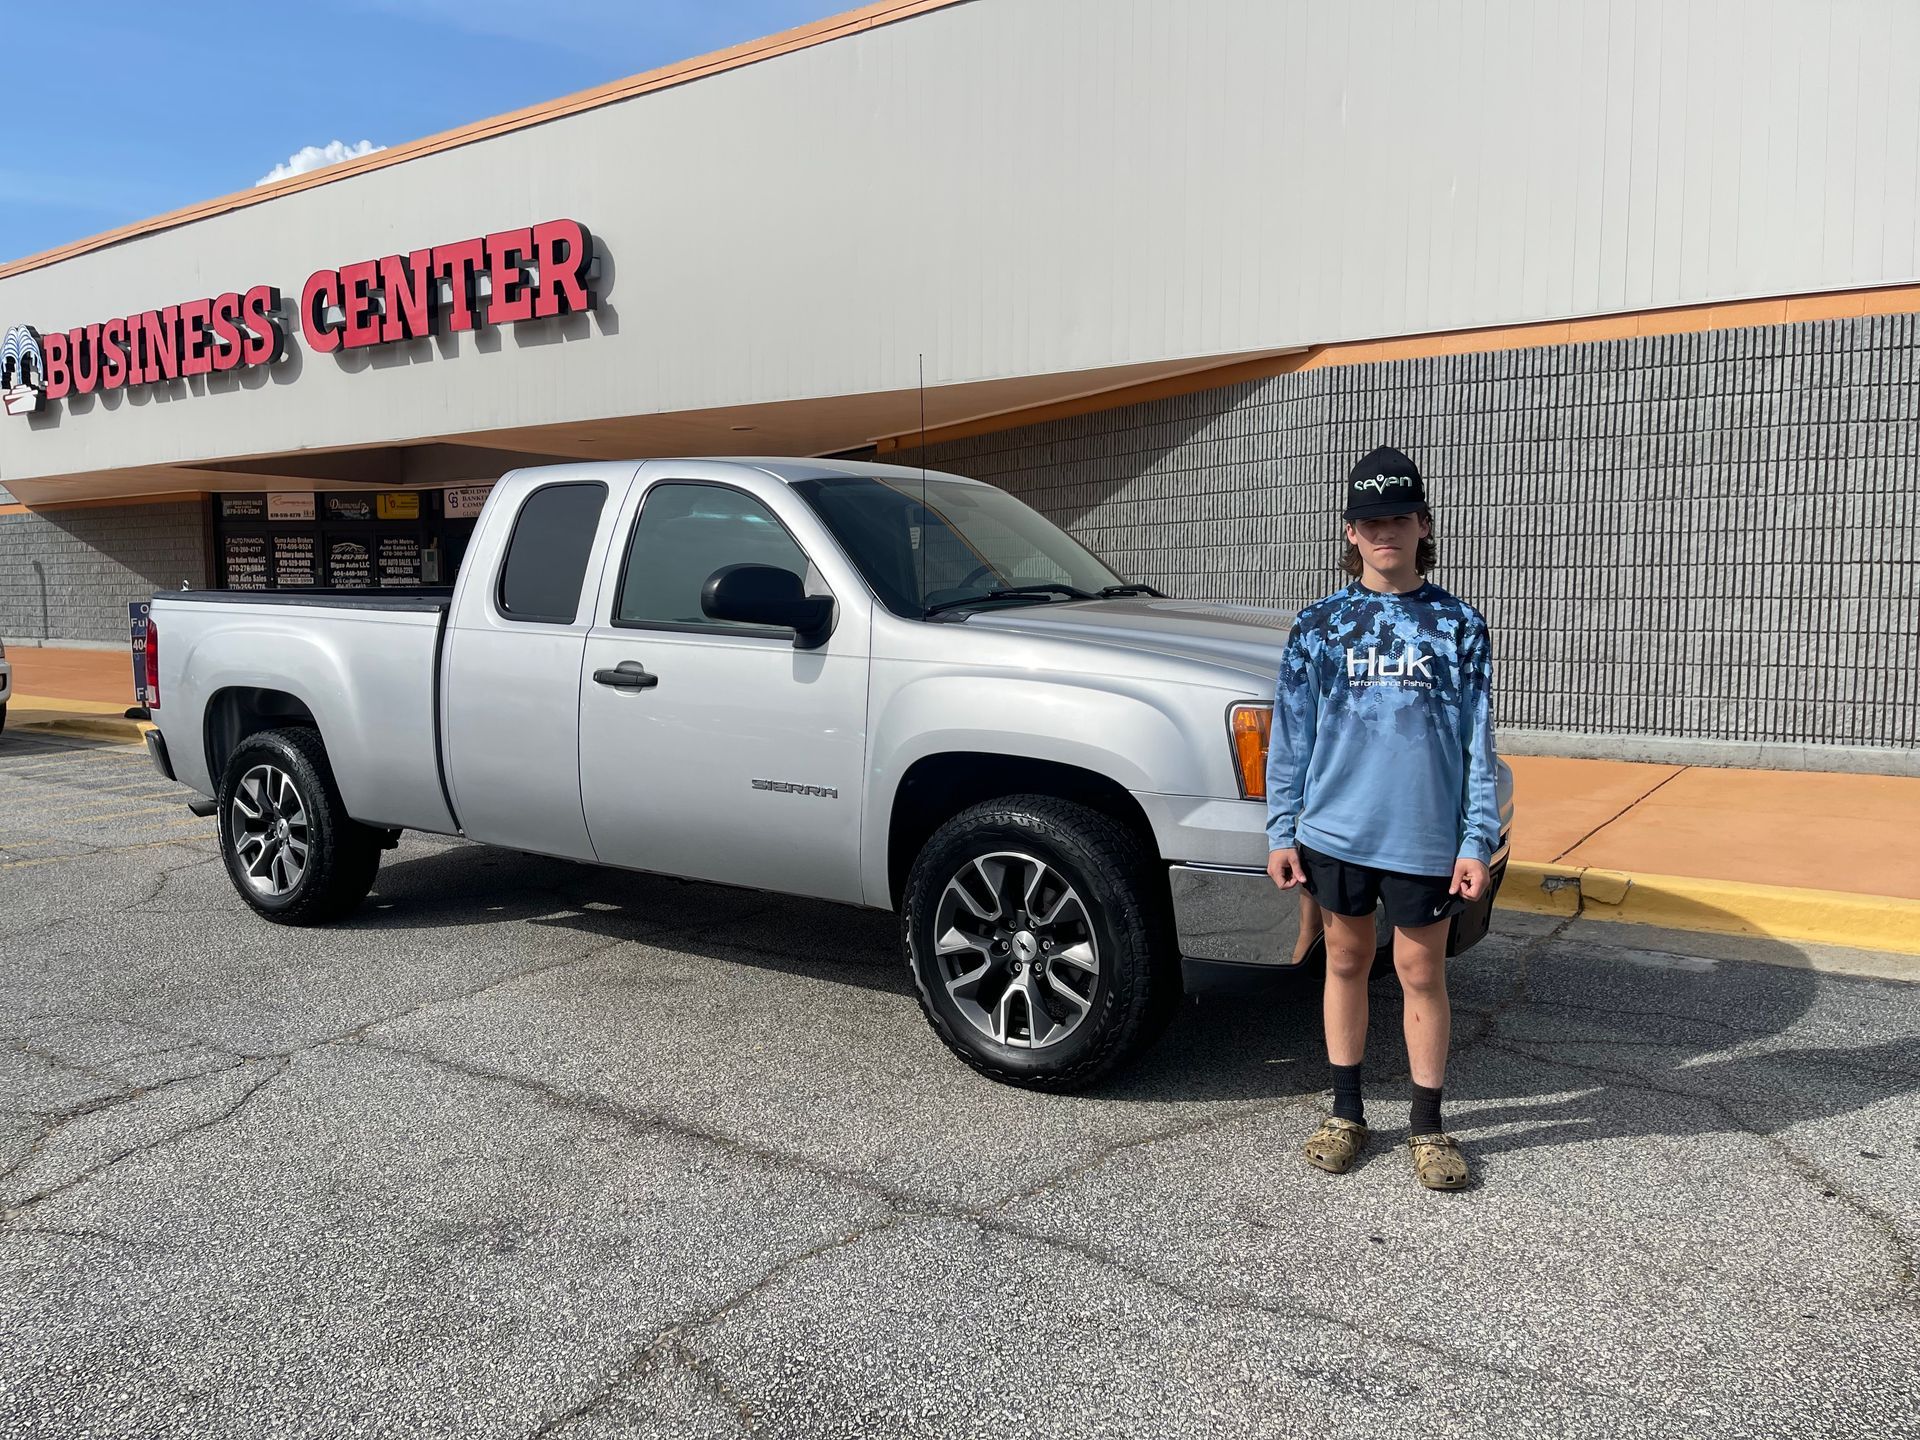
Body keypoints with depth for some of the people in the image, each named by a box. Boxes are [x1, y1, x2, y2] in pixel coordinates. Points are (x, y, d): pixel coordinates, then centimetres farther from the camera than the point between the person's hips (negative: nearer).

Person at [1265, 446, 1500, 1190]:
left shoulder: (1459, 626, 1)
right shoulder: (1318, 625, 3)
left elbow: (1478, 744, 1)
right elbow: (1289, 737, 4)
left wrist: (1477, 843, -5)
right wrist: (1281, 831, 0)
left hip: (1423, 839, -1)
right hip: (1334, 831, 1)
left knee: (1422, 974, 8)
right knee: (1346, 964, 13)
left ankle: (1428, 1126, 24)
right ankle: (1345, 1114, 28)